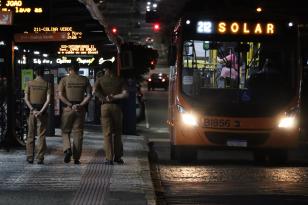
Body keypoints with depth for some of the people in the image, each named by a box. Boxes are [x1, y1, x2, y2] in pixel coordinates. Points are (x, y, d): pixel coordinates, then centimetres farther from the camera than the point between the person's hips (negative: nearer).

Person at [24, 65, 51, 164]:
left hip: (32, 110, 1)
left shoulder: (29, 83, 2)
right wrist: (41, 111, -12)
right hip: (42, 111, -1)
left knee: (31, 135, 8)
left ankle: (30, 157, 6)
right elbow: (48, 99, -10)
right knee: (41, 136, 3)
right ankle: (40, 158, -1)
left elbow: (26, 98, -5)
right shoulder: (47, 84, -1)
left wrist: (32, 110, -8)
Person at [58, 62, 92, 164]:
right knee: (78, 132, 5)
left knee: (65, 131, 11)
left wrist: (70, 105, -10)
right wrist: (80, 105, -10)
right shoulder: (84, 80, 6)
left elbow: (60, 95, -9)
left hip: (68, 108, -1)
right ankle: (76, 158, 4)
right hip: (80, 109, 1)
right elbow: (89, 95, -3)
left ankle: (67, 149, -14)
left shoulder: (64, 80, 1)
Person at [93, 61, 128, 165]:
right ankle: (118, 157, 15)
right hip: (116, 106, 1)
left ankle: (109, 158, -5)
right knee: (117, 133, 13)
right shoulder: (119, 80, 4)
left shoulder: (100, 80, 2)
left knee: (107, 134, 1)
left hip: (105, 106, -1)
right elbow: (125, 94, -9)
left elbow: (94, 91, -14)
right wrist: (114, 97, -6)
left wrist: (105, 98, -6)